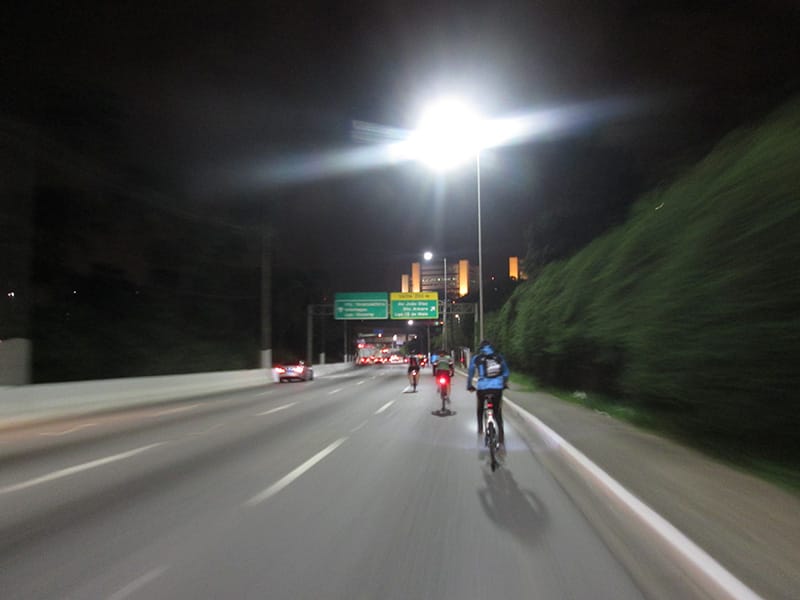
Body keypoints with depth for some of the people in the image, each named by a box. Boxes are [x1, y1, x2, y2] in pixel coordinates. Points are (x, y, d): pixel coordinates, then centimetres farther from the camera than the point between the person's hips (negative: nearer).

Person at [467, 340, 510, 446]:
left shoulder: (476, 358, 8)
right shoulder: (499, 356, 12)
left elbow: (470, 373, 14)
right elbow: (506, 372, 18)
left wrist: (469, 386, 28)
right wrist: (504, 383, 34)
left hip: (483, 387, -1)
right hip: (498, 387, 1)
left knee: (480, 408, 27)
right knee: (497, 411, 11)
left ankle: (480, 428, 25)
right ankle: (501, 432, -7)